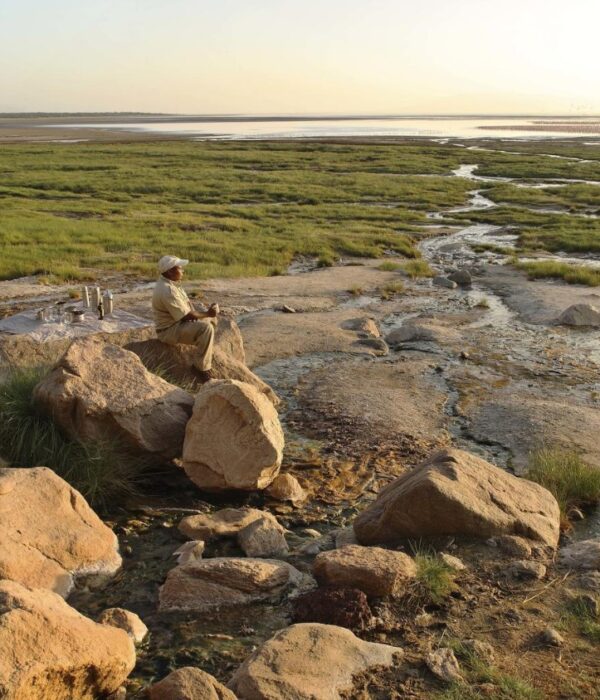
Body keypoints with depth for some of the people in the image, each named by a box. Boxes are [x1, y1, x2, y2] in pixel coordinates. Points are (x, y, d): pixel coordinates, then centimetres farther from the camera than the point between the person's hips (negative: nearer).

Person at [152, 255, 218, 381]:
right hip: (170, 330, -11)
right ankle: (203, 369, -23)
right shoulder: (167, 290, -27)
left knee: (211, 318, 17)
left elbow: (186, 305, 10)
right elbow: (186, 316, -24)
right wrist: (207, 313, -13)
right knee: (206, 327, -29)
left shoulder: (170, 283, 5)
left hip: (179, 321, 11)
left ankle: (206, 351, 25)